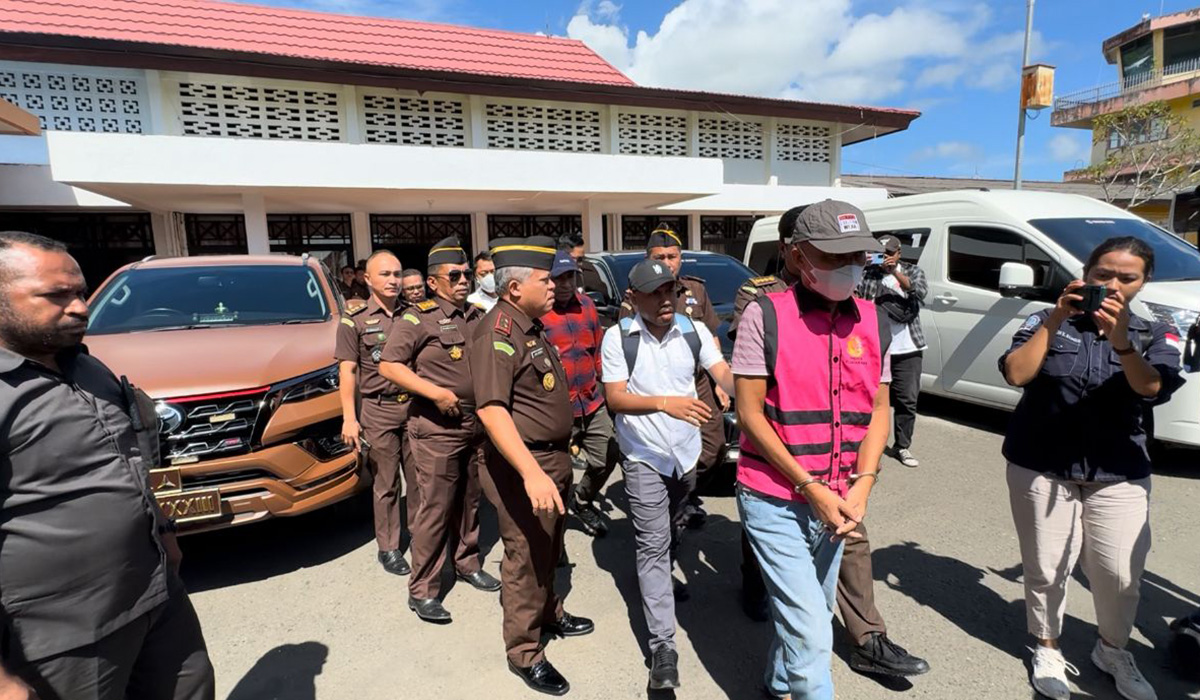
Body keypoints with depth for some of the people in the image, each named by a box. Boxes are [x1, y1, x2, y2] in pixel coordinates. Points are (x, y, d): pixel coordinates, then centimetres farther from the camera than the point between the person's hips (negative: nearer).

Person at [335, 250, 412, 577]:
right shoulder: (355, 319, -1)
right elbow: (347, 371, -3)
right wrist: (349, 418, -9)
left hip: (415, 405, 3)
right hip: (379, 411, -3)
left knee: (419, 478, 10)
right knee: (385, 484, 6)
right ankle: (388, 548, 20)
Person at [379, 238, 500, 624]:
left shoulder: (477, 316, 10)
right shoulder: (419, 317, -8)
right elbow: (388, 364, -13)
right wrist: (435, 392, -20)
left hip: (476, 425, 6)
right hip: (437, 429, -6)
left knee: (469, 501, 17)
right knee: (435, 509, 0)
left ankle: (467, 564, 36)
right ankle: (422, 591, 13)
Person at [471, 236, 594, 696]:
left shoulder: (531, 326, 10)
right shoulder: (498, 333, -21)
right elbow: (491, 409, -32)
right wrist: (532, 473, -40)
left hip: (552, 458, 10)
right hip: (523, 465, -9)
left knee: (548, 550, 25)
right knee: (526, 559, 5)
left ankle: (549, 613, 46)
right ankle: (525, 653, 23)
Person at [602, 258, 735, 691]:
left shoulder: (694, 331, -4)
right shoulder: (618, 337, -12)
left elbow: (723, 372, -14)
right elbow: (614, 397, -17)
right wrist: (664, 402, -32)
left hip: (687, 450, 4)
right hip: (644, 456, -4)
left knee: (668, 534, 24)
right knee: (653, 543, -6)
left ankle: (660, 581, 53)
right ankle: (663, 645, 0)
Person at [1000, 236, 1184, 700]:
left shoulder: (1154, 335, 5)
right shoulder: (1048, 322, 1)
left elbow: (1153, 389, -14)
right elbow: (1016, 374, -14)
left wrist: (1120, 339, -29)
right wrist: (1054, 320, -19)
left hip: (1120, 475, 2)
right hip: (1041, 468, -1)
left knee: (1120, 575, 4)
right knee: (1046, 569, 4)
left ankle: (1113, 651, 31)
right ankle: (1047, 649, 25)